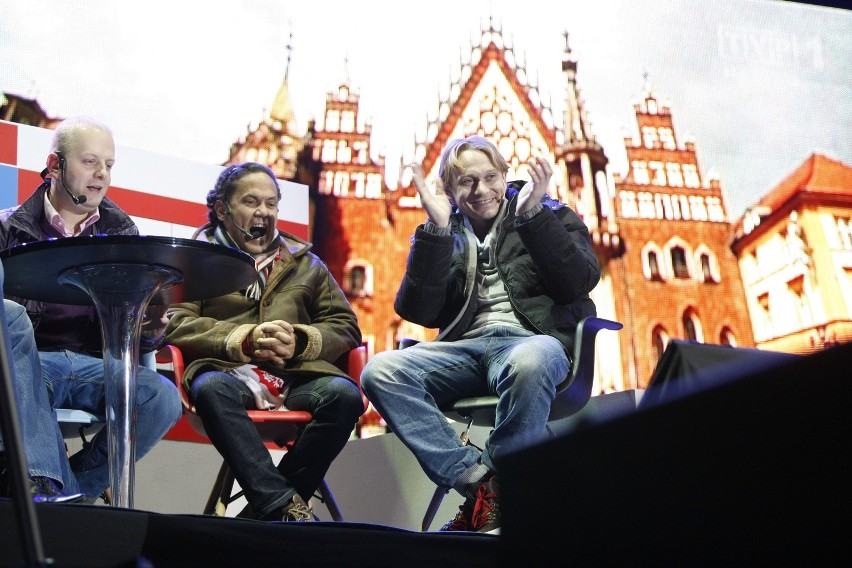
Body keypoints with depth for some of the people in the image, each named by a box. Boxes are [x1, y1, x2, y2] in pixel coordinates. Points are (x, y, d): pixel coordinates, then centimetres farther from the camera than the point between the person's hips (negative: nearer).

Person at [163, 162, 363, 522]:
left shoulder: (305, 263, 24)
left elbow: (346, 327, 18)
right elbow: (175, 323, 2)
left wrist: (300, 341, -4)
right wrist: (245, 339, -12)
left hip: (298, 377, 2)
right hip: (229, 372, -2)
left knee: (344, 394, -29)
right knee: (210, 389, -36)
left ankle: (265, 509, -18)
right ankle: (285, 505, -33)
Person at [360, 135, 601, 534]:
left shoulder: (551, 217, 14)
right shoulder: (443, 236, 18)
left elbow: (580, 282, -4)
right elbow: (419, 313, 2)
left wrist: (533, 214, -12)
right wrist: (437, 229, -6)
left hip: (534, 341, -2)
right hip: (465, 347, 3)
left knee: (531, 360, -40)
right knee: (380, 371, -24)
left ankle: (496, 495, -22)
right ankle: (478, 481, -25)